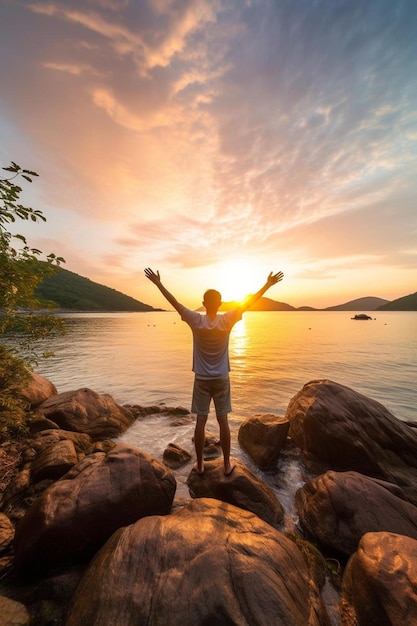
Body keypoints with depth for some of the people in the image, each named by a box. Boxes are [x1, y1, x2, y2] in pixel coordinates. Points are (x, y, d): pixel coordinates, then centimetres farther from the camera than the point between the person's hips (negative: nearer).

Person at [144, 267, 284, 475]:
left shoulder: (196, 321, -12)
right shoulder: (226, 321, -11)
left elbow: (175, 302, -6)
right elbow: (248, 303, -7)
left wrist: (158, 283, 4)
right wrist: (268, 284, 0)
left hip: (201, 380, 0)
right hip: (221, 379, 0)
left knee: (200, 421, 11)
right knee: (223, 421, 12)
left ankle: (200, 464, 27)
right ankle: (227, 464, 28)